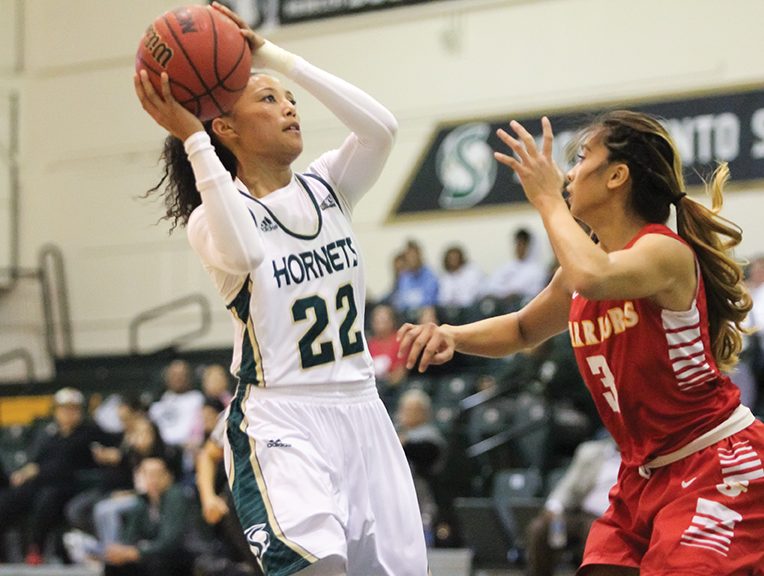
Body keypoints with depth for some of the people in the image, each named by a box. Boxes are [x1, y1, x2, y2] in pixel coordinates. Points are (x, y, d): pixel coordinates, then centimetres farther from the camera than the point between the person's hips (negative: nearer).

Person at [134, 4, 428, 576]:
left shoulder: (327, 187, 10)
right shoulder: (213, 216, -2)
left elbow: (380, 126, -9)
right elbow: (241, 254, -27)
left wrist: (272, 54, -8)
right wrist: (192, 139, -24)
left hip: (359, 406, 6)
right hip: (280, 415, -5)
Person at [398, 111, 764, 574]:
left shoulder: (666, 251, -17)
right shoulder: (588, 260, 7)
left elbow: (593, 279, -40)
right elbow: (523, 329, 25)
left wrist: (548, 198, -23)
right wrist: (450, 336, 5)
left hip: (718, 470, -8)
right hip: (644, 473, 8)